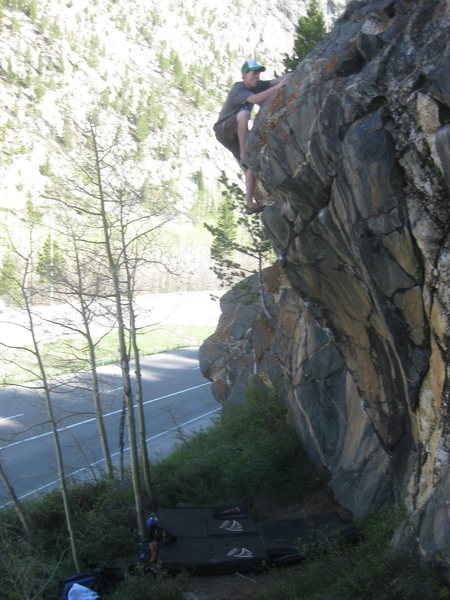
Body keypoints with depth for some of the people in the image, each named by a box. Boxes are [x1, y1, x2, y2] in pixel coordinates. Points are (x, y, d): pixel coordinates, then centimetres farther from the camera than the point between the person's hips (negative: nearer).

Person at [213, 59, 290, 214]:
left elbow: (275, 81, -9)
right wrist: (277, 87, -44)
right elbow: (255, 99, -39)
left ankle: (250, 204, -2)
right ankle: (244, 155, -34)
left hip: (236, 135, 8)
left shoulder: (255, 86, 4)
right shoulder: (238, 89, -20)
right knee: (244, 113, -36)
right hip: (223, 130, -8)